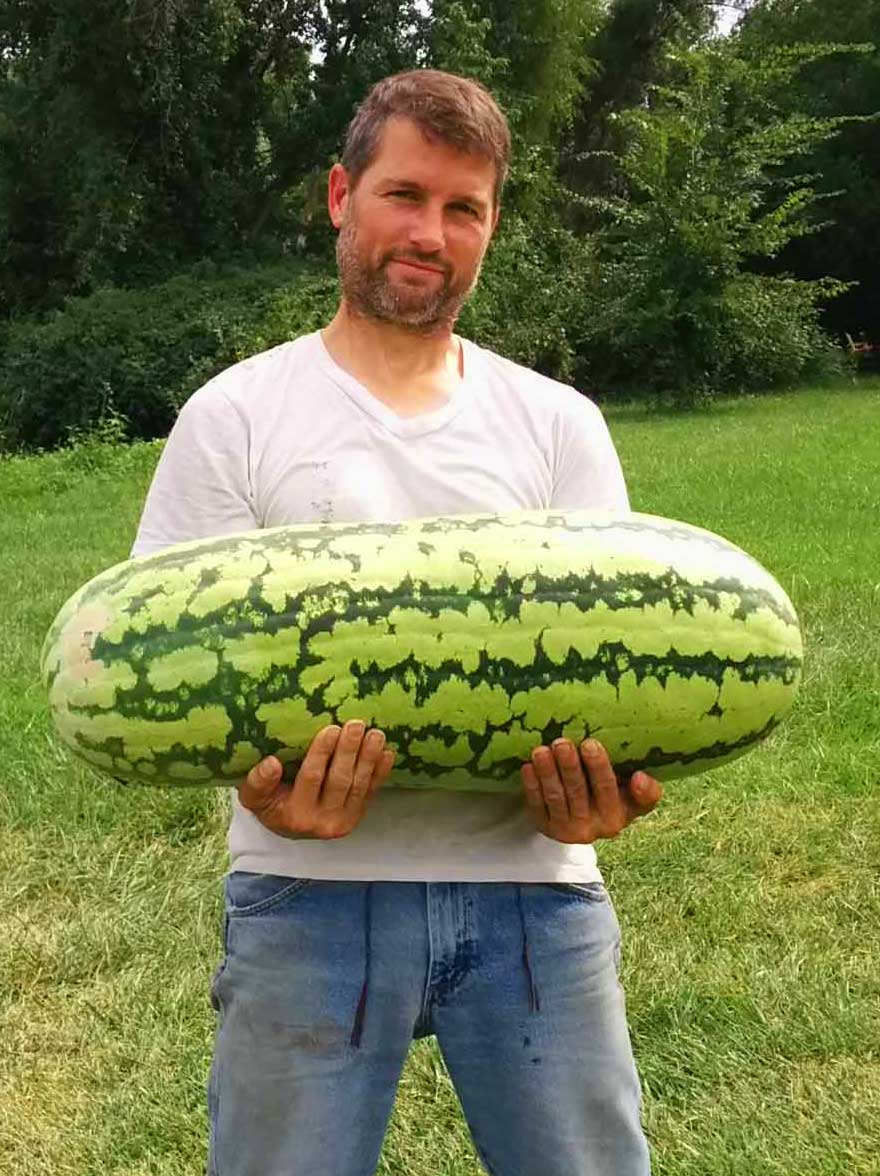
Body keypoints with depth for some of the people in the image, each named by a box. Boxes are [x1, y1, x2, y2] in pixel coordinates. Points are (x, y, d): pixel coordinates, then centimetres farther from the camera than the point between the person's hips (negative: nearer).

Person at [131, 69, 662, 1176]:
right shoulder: (234, 416, 4)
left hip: (529, 878, 2)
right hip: (312, 885, -1)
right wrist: (266, 782, -22)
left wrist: (601, 782, -16)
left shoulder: (559, 423, 10)